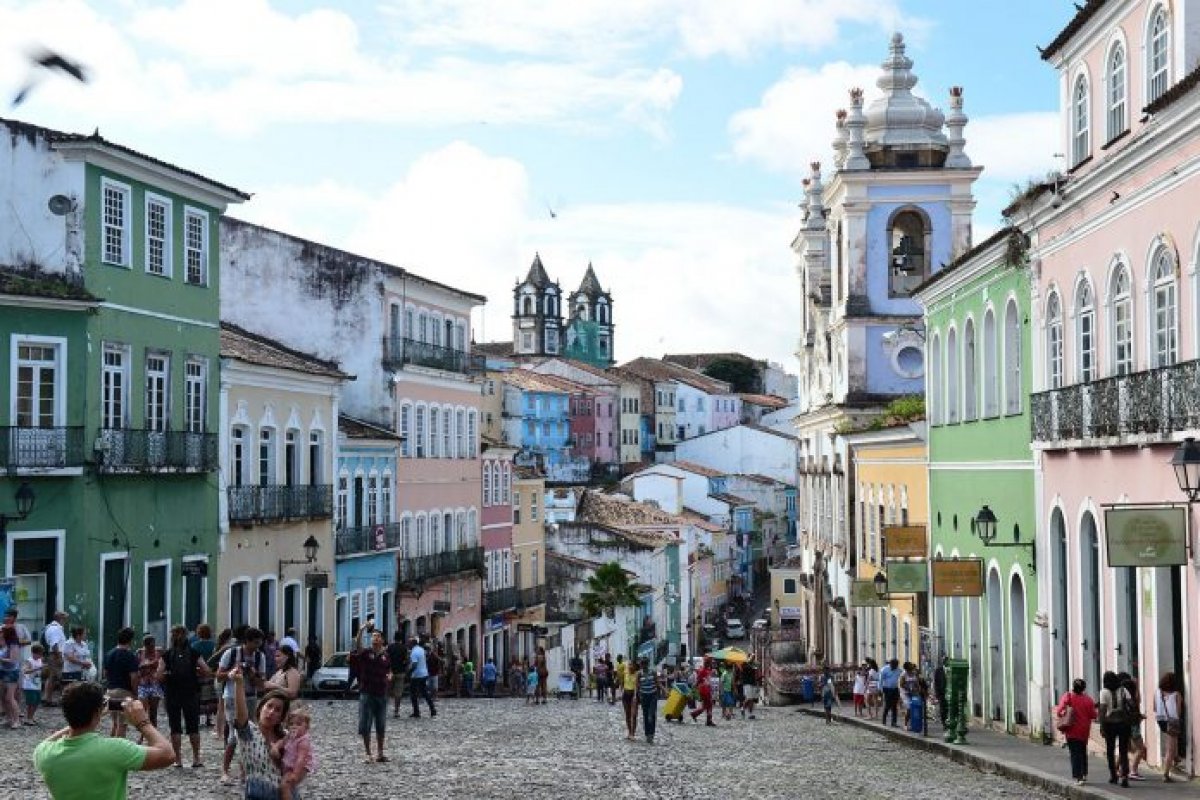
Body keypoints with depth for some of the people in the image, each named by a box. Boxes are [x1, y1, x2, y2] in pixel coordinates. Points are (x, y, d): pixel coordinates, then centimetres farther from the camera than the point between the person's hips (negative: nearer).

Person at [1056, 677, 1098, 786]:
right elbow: (1093, 715, -3)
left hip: (1072, 731, -2)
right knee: (1082, 752, 21)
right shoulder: (1088, 700, -5)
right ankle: (1084, 774, 27)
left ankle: (1078, 777, -11)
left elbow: (1059, 711, -12)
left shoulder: (1068, 697, -8)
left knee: (1075, 753, -2)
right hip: (1084, 731, 2)